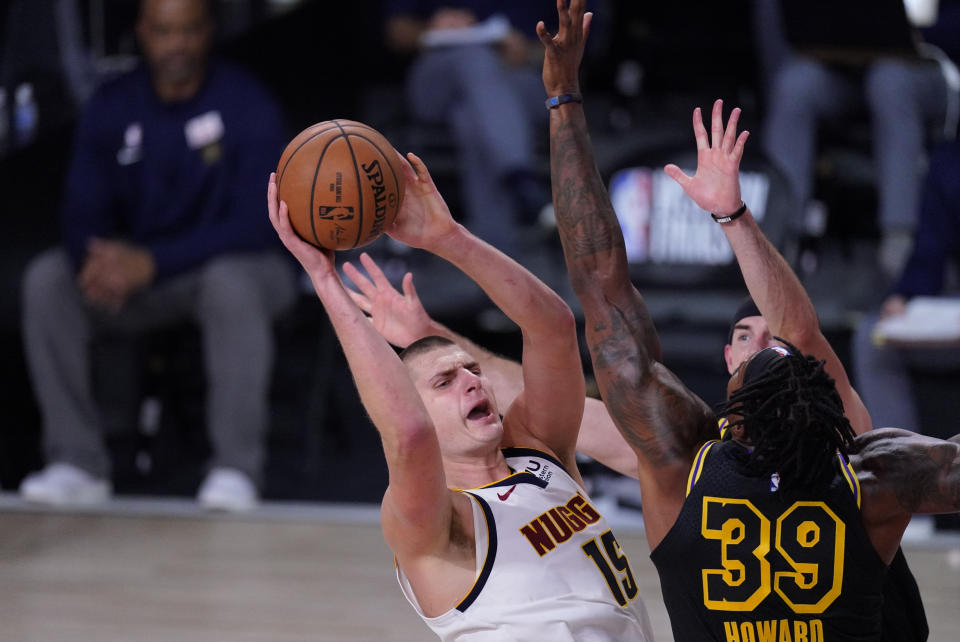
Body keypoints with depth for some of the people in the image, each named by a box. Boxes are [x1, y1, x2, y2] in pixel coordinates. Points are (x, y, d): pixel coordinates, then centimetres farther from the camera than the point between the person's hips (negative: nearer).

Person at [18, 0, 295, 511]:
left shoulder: (247, 106, -14)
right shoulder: (112, 109, -1)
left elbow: (257, 223, -22)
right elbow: (82, 212, -3)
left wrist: (152, 262, -33)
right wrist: (97, 259, -29)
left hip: (238, 266, -4)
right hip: (139, 277, 4)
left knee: (230, 281, -39)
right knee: (46, 278, -20)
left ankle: (235, 469, -31)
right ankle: (77, 464, -19)